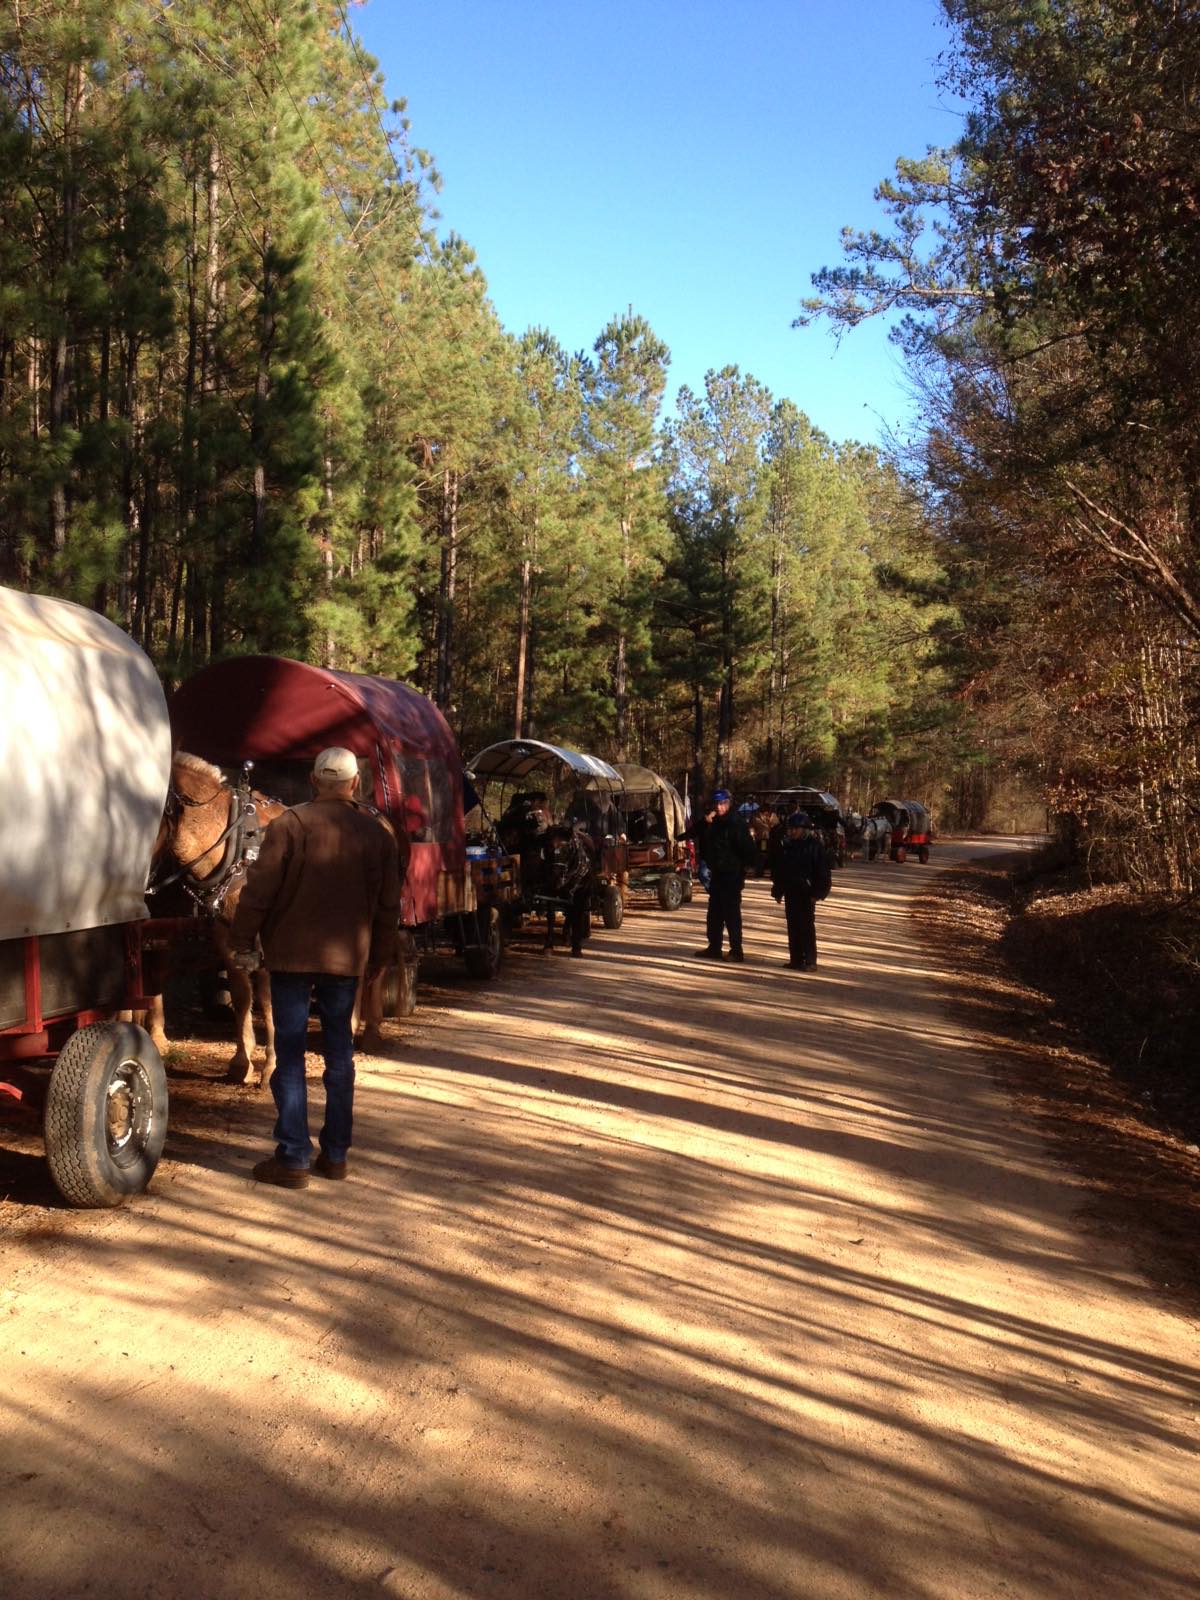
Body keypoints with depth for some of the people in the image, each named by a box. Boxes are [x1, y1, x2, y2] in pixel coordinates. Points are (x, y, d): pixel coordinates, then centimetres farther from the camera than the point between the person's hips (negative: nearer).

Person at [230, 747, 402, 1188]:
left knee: (290, 1055, 2)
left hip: (292, 955, -3)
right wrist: (381, 956, 19)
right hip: (347, 958, 4)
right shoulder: (377, 834, 5)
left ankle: (293, 1159, 3)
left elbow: (260, 889, -9)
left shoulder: (291, 824, -7)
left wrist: (243, 941, 2)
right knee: (339, 1054, 13)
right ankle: (335, 1154, 19)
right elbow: (388, 904, 9)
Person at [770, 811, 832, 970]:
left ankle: (809, 960, -1)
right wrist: (778, 890, 12)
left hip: (806, 893, -5)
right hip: (790, 892, 5)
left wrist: (817, 892, -13)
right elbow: (776, 869, 16)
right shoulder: (784, 845, 8)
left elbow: (823, 872, -8)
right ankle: (795, 959, 16)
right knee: (793, 926, 9)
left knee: (806, 926, -5)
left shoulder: (815, 845, -7)